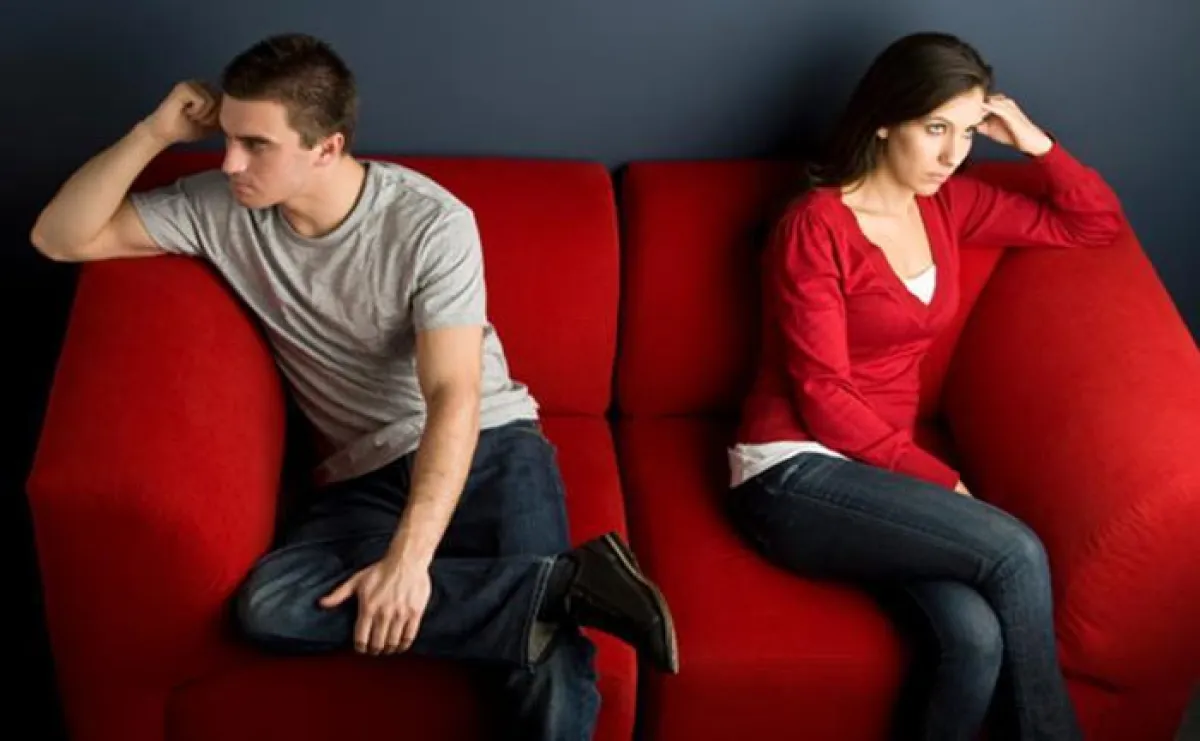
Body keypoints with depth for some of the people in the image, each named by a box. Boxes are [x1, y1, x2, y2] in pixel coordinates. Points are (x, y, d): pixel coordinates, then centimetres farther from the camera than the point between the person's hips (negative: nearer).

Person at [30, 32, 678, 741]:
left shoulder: (432, 223, -14)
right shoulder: (220, 208, 0)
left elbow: (452, 399, -20)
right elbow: (61, 237, 3)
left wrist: (408, 559, -31)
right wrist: (155, 132, -11)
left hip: (488, 446, -5)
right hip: (367, 475, 5)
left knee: (551, 668, -34)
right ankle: (566, 582, -28)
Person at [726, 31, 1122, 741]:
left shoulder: (949, 204, 8)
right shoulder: (815, 225, -12)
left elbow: (1099, 224, 16)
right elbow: (824, 399, -14)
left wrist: (1037, 144, 1)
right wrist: (940, 479, -14)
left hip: (875, 470, 6)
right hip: (795, 474, -6)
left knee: (977, 636, -25)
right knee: (1016, 552, -24)